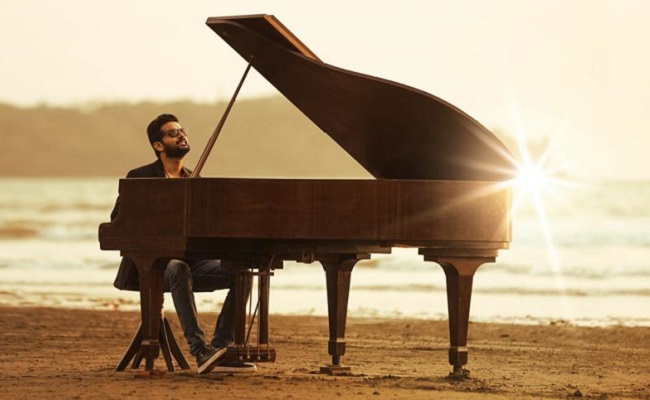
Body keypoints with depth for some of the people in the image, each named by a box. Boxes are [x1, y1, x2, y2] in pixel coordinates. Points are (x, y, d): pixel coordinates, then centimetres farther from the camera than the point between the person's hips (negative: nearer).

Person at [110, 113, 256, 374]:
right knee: (179, 271, -40)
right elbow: (118, 220, -6)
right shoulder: (140, 178, 5)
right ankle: (200, 350, -47)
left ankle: (220, 349, -24)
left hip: (191, 261, 5)